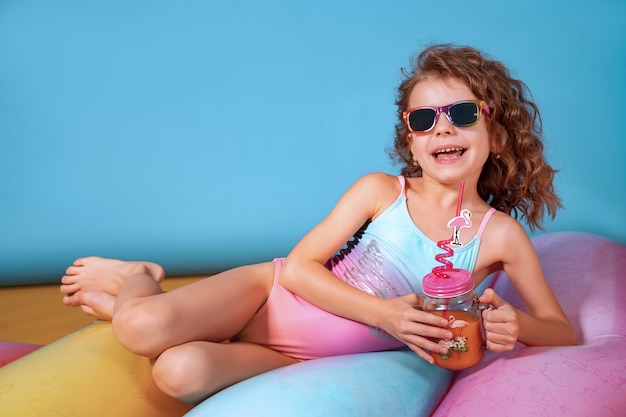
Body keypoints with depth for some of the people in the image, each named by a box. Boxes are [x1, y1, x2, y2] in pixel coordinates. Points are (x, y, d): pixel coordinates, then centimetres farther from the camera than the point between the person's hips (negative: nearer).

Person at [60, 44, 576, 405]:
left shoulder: (500, 235, -5)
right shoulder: (379, 191, -7)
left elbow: (564, 332, 1)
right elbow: (299, 266, -10)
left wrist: (515, 326, -23)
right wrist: (385, 313, -23)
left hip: (308, 358, 0)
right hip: (274, 292, 0)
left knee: (182, 375, -26)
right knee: (142, 329, -26)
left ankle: (117, 305, 6)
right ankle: (140, 277, 12)